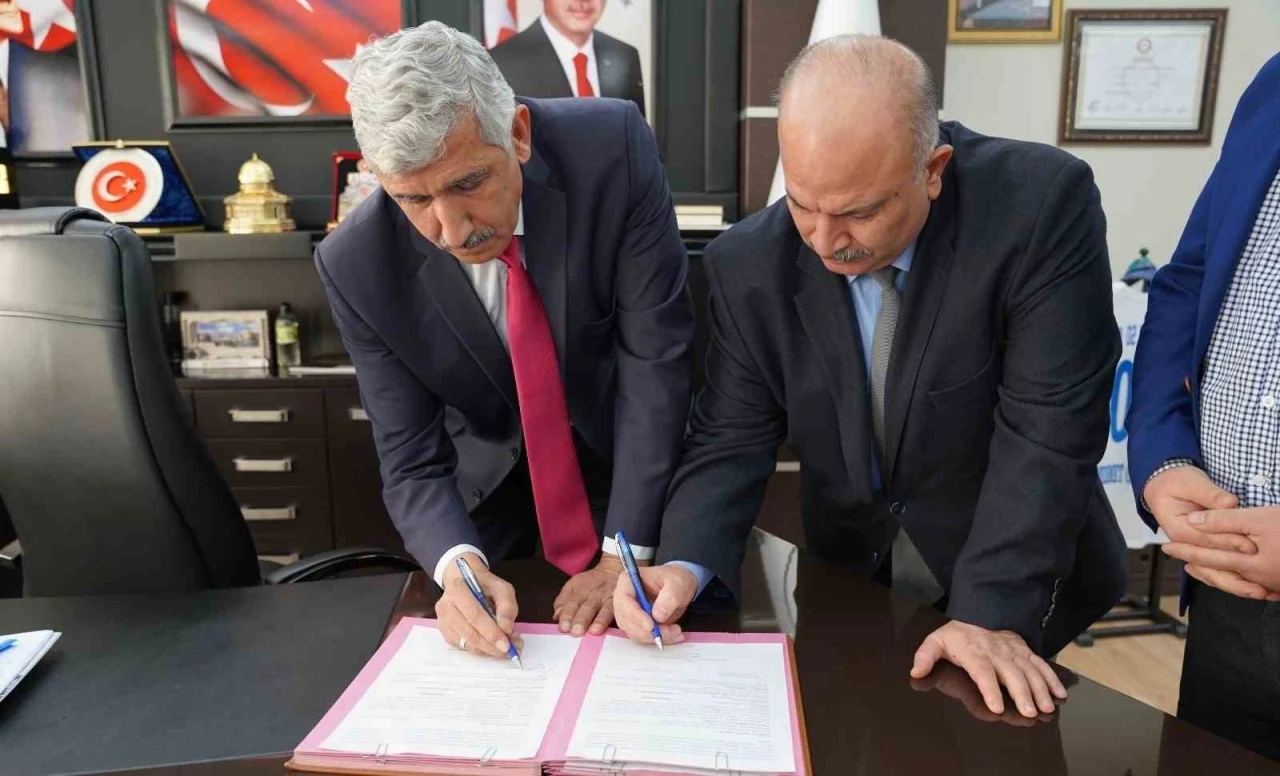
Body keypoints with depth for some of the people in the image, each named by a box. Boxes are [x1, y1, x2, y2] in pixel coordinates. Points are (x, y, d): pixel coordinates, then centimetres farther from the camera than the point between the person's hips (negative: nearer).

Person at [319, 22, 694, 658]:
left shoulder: (613, 149, -28)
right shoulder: (357, 266, -24)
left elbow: (656, 353, -24)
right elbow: (412, 462, -18)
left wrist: (624, 555, -26)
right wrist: (458, 566, -40)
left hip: (628, 462, 0)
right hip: (486, 486, 1)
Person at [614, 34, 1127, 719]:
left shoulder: (1043, 205, -24)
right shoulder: (748, 265, -16)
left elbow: (1047, 430, -24)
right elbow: (732, 440, -11)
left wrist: (993, 612, -27)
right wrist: (684, 567, -27)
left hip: (1014, 589, -1)